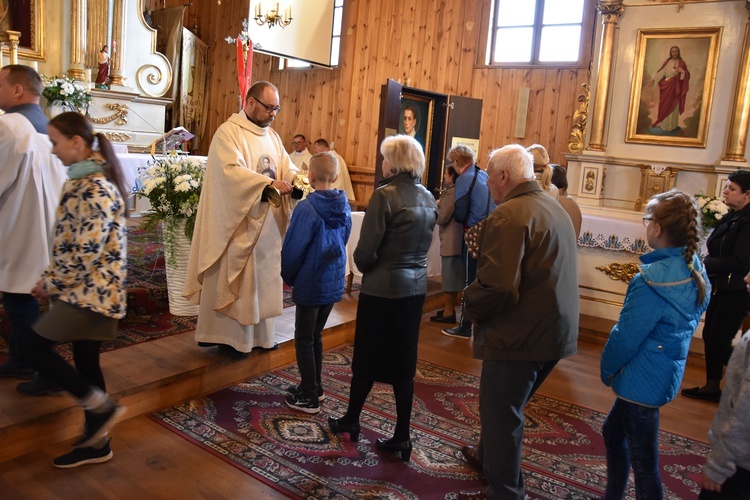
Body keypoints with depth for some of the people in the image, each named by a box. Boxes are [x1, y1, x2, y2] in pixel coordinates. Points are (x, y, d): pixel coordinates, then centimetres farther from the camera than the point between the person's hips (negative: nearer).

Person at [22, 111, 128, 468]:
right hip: (87, 287, 10)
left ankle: (103, 407, 3)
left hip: (90, 289, -10)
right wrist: (51, 279, 12)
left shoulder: (94, 188, -19)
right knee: (85, 360, 12)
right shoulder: (87, 179, 13)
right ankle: (97, 443, 22)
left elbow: (85, 251, -22)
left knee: (34, 346, -5)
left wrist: (50, 283, -11)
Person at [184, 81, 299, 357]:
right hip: (238, 223, -7)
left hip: (268, 223, 7)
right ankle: (229, 336, 13)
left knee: (263, 277, 12)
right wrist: (269, 183, -31)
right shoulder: (228, 132, -10)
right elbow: (232, 170, -23)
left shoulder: (272, 136, 14)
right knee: (235, 279, 1)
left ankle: (259, 333, 23)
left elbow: (287, 167, 10)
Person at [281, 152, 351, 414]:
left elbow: (293, 248, -15)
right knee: (316, 336, 21)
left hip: (310, 284, -7)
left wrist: (288, 277, 1)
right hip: (334, 282, 7)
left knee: (304, 340, 7)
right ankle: (314, 387, 32)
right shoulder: (344, 206, 0)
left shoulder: (306, 208, -19)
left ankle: (309, 397, 16)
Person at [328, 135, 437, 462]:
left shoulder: (385, 195, -16)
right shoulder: (428, 199, 5)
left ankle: (351, 421, 31)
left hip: (381, 288, -6)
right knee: (404, 361, 12)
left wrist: (363, 266, 4)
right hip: (415, 288, 6)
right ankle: (402, 437, 19)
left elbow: (366, 249, -15)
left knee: (367, 359, 11)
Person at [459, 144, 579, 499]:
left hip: (520, 336, -10)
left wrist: (470, 305, -8)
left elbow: (496, 287, -28)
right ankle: (488, 456, 47)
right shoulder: (556, 210, 12)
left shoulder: (507, 216, -20)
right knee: (506, 404, 27)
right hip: (554, 333, 10)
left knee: (501, 412, 7)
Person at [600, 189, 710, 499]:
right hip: (668, 374, 9)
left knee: (643, 462, 5)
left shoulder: (652, 281, -27)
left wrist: (607, 369, -2)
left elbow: (626, 336, -21)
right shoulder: (695, 271, 1)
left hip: (642, 380, -9)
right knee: (613, 432, 25)